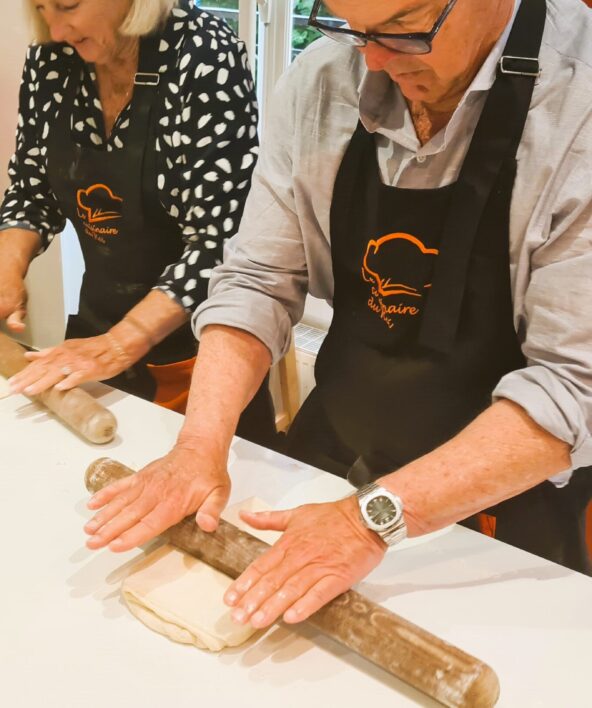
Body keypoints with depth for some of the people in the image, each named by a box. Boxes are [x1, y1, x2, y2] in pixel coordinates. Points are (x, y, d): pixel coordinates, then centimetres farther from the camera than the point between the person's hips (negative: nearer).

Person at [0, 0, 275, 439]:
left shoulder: (205, 55, -21)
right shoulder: (52, 59, -3)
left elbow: (222, 241, -25)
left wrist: (122, 343, -28)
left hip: (198, 341, -5)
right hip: (98, 327, 6)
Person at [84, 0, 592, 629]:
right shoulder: (322, 81, -10)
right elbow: (258, 281, -7)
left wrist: (377, 517, -33)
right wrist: (200, 447, -20)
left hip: (500, 510, -3)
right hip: (330, 458, 4)